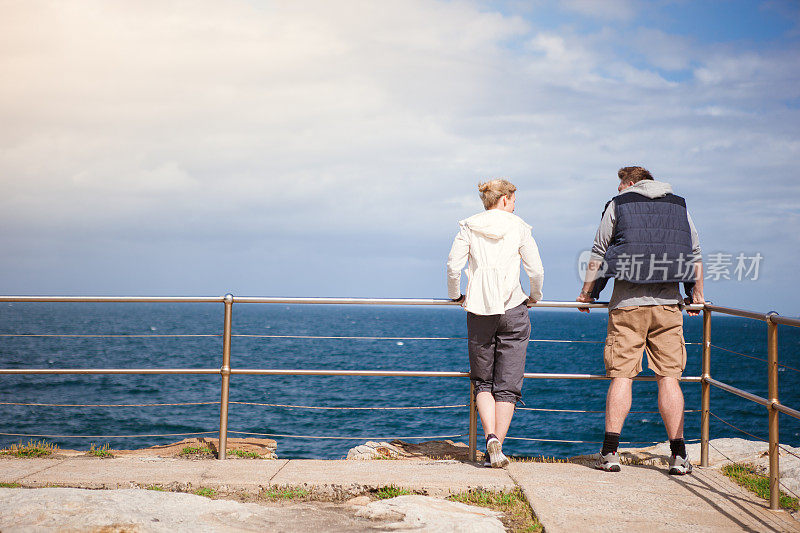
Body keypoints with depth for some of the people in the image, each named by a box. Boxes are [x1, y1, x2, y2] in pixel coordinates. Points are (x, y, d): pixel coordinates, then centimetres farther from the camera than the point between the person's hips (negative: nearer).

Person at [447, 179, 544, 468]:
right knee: (508, 384, 5)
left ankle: (491, 438, -7)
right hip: (512, 309, -1)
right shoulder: (519, 227, 1)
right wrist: (534, 297, 16)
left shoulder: (469, 227, 3)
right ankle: (497, 448, 0)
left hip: (479, 311, 1)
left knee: (482, 381, 13)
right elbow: (536, 270, -2)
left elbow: (453, 266, -4)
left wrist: (456, 295, 13)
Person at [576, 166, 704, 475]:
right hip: (668, 304, 2)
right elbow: (695, 255, 18)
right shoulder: (680, 207, 15)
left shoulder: (617, 205, 6)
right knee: (669, 377, 3)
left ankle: (609, 452, -2)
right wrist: (697, 296, 28)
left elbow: (598, 254, 6)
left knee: (621, 375, 0)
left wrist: (587, 293, 15)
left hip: (628, 304, -2)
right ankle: (678, 455, 0)